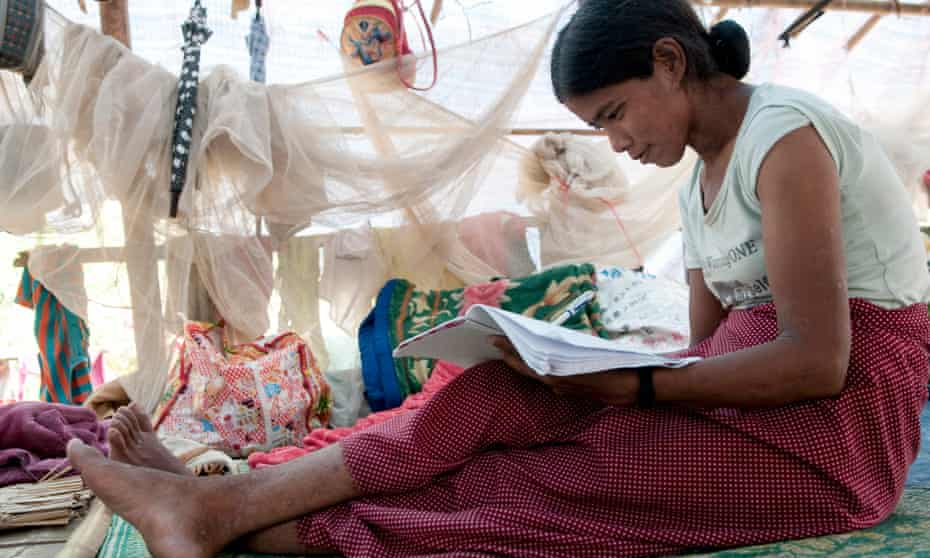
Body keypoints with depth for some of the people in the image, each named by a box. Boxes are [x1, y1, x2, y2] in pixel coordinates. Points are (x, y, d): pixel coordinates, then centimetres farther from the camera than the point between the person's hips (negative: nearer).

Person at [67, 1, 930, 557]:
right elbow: (708, 348, 9)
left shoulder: (784, 135, -14)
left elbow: (817, 361, -21)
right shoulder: (699, 183, 13)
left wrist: (631, 385, -23)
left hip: (836, 418, -7)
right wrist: (595, 372, -7)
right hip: (739, 397, 7)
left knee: (502, 409, -19)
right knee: (506, 395, -13)